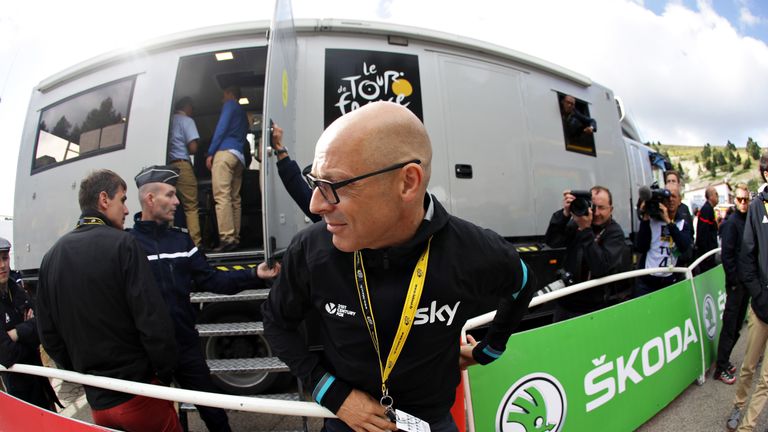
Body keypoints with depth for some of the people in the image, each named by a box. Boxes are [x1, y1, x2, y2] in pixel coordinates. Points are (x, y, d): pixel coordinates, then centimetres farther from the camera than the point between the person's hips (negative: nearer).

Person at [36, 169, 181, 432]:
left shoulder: (52, 256, 4)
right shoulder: (121, 244, -16)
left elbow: (48, 333, 8)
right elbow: (153, 321, -21)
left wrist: (81, 372, 18)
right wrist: (165, 374, -8)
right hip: (138, 394, -6)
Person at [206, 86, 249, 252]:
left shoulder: (229, 105, 8)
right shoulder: (243, 114, 31)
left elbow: (221, 128, -6)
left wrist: (210, 152, -7)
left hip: (226, 152, -8)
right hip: (239, 157, 8)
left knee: (222, 196, -16)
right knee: (235, 199, 4)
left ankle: (227, 238, -25)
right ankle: (235, 238, 0)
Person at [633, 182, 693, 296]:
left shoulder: (684, 223, 4)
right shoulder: (651, 219, -2)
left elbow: (685, 248, -16)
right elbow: (640, 248, -13)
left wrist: (668, 221, -21)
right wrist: (645, 219, -17)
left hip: (670, 281, 2)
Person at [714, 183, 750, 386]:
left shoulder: (748, 221, 9)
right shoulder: (732, 222, -12)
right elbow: (727, 254, -16)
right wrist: (734, 282, -15)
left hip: (745, 281, 7)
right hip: (735, 283, -7)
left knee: (737, 325, 14)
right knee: (730, 326, -2)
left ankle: (724, 361, 26)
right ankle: (721, 368, 6)